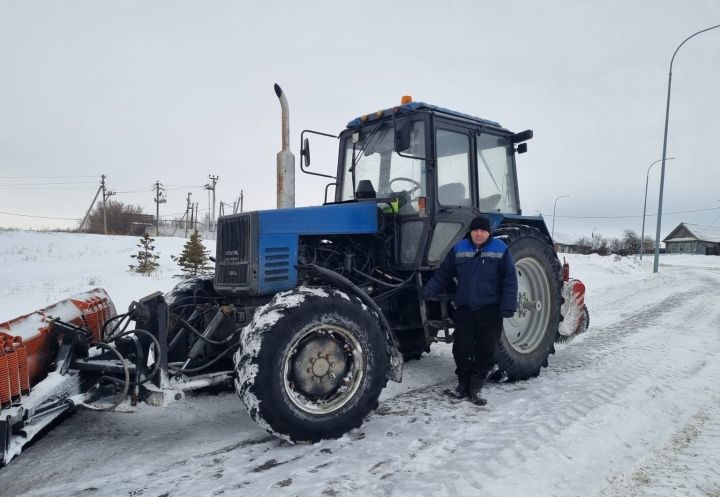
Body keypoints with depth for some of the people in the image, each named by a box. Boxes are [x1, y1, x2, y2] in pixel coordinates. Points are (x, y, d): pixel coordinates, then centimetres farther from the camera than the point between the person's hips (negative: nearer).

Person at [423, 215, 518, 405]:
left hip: (490, 309, -1)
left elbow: (509, 280, -3)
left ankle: (476, 387, 17)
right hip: (464, 308, 2)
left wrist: (508, 307, -11)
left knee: (486, 350, 3)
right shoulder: (459, 248, 4)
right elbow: (443, 273, 8)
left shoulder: (500, 249, -1)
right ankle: (463, 383, 22)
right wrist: (428, 290, -4)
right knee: (461, 348, 3)